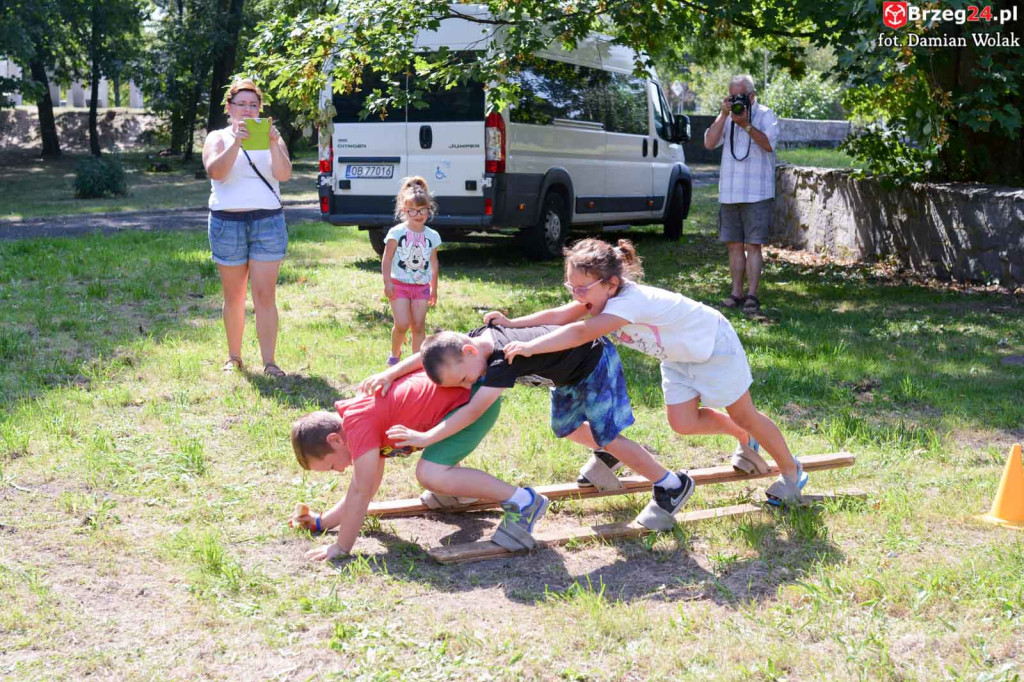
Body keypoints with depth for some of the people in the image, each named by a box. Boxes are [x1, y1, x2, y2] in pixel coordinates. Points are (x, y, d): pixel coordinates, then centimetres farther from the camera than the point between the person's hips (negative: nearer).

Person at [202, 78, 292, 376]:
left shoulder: (272, 138, 10)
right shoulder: (218, 138, 7)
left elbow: (284, 174, -7)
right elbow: (216, 172, -12)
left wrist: (274, 144, -22)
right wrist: (236, 142, -24)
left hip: (268, 220, 0)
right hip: (228, 222, 0)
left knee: (265, 295, -5)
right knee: (234, 295, 8)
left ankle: (269, 362, -3)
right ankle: (234, 357, 19)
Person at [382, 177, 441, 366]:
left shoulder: (432, 236, 4)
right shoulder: (396, 233, -7)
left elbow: (433, 263, 13)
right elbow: (386, 259, -6)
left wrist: (434, 288, 14)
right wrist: (387, 283, -13)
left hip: (422, 286, 3)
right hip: (399, 284, -3)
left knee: (418, 326, 1)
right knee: (402, 324, -11)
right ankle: (394, 354, 16)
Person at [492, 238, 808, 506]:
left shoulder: (629, 302, -41)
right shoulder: (598, 297, -15)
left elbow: (581, 332, -53)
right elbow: (558, 316, -19)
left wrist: (530, 347, -58)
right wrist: (510, 324, -29)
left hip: (714, 345, -8)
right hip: (679, 355, 8)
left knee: (744, 416, 5)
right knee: (683, 423, 2)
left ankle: (791, 471, 26)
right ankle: (744, 439, 29)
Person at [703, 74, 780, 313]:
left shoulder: (765, 114, 0)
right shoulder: (727, 118, 12)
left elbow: (769, 143, -13)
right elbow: (709, 143, 0)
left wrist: (746, 124, -20)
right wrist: (724, 114, -8)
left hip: (756, 193, -5)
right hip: (729, 192, 5)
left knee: (753, 246, -6)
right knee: (734, 245, 8)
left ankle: (752, 295, -5)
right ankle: (736, 293, 13)